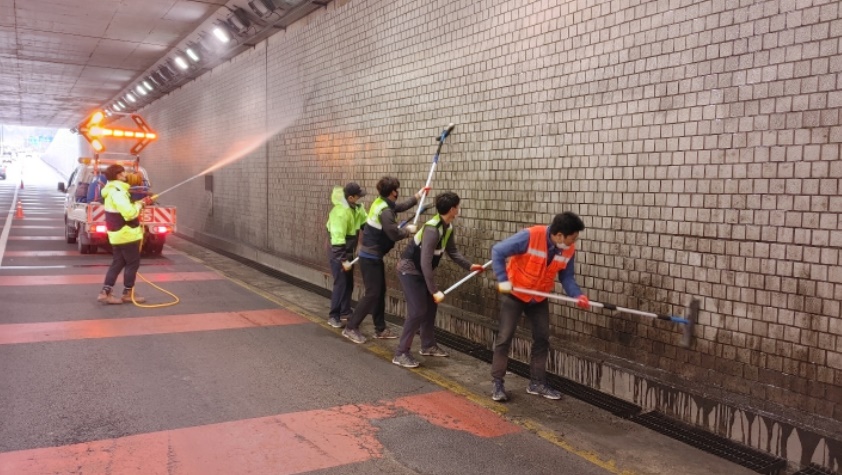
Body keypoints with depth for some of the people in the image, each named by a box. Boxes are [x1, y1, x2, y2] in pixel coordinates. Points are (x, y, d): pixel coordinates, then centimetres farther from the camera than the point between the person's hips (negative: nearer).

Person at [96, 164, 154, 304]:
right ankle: (128, 293, 10)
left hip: (118, 234, 10)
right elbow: (129, 213, -29)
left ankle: (105, 292, 10)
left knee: (118, 263, 13)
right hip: (126, 234, -10)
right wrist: (140, 204, -12)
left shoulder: (112, 190, 13)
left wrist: (142, 202, 7)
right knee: (132, 263, 2)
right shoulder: (118, 192, -20)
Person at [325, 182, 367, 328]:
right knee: (341, 283, -8)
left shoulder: (356, 207, 0)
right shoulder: (340, 212, -28)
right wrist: (343, 260, -28)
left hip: (348, 251, 9)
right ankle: (333, 316, 1)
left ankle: (345, 311, 28)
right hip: (337, 252, -9)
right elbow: (337, 239, -29)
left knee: (349, 283, 15)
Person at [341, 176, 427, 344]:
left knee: (380, 291, 14)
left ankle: (380, 329, 21)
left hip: (373, 255, 10)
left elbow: (400, 207, 23)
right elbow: (395, 234, -24)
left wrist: (417, 197, 27)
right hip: (370, 257, -10)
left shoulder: (381, 203, 5)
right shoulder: (385, 211, -24)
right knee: (372, 293, -7)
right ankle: (351, 328, -1)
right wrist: (408, 230, -6)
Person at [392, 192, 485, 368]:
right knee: (417, 311, -13)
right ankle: (401, 354, -6)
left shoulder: (448, 227, -2)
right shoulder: (432, 230, -31)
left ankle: (428, 346, 29)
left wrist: (469, 266, 2)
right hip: (409, 270, -10)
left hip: (421, 271, 10)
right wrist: (434, 290, -31)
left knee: (430, 306, 15)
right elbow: (425, 263, -33)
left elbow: (452, 252, 12)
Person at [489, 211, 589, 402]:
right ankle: (497, 383, 6)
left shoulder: (569, 250, -13)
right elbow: (497, 251, -26)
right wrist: (503, 280, -28)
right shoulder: (530, 236, -31)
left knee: (542, 338, 7)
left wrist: (577, 295, -24)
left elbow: (567, 277, -5)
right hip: (514, 294, -5)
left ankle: (537, 383, 20)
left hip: (539, 298, 6)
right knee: (505, 337, -4)